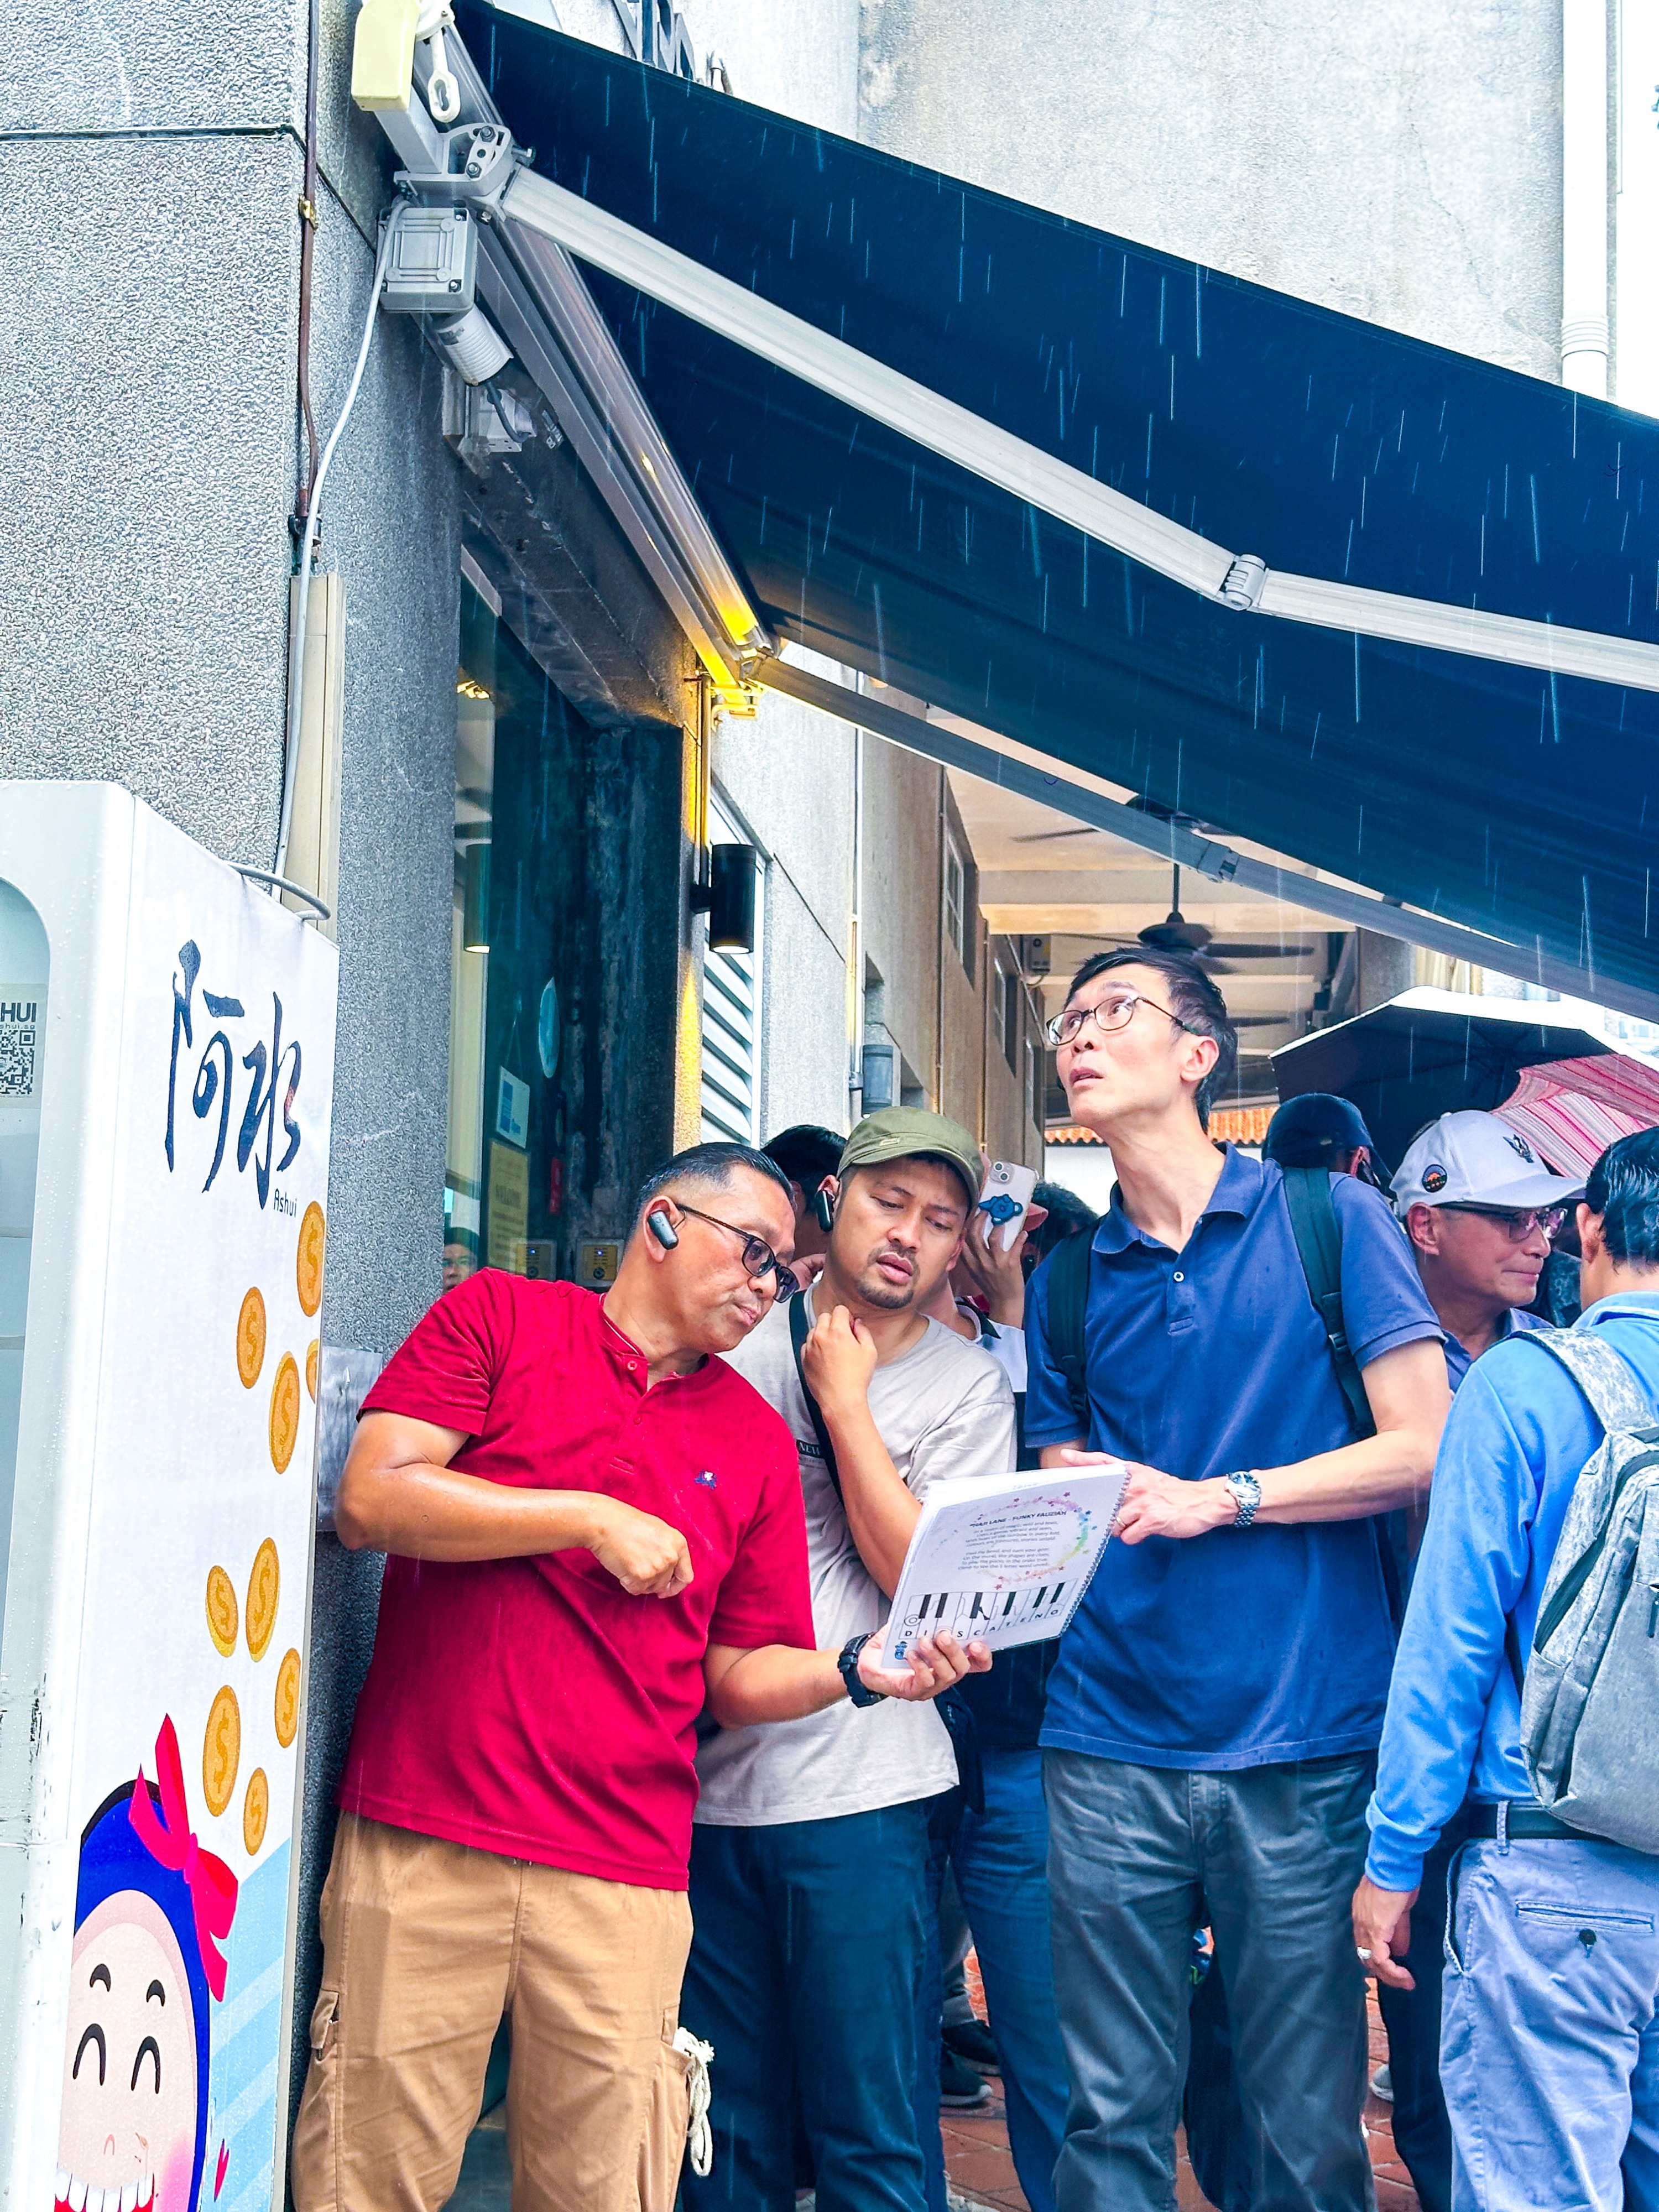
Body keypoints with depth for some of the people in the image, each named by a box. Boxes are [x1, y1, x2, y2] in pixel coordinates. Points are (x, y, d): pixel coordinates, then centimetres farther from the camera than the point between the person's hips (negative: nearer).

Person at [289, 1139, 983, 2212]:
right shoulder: (499, 1316, 6)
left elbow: (739, 1675, 16)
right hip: (423, 1839, -3)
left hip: (624, 1876, 3)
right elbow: (372, 1499, -7)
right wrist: (592, 1520, -8)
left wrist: (855, 1672, -4)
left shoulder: (760, 1442, 15)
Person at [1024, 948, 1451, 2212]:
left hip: (1303, 1743, -3)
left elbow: (1420, 1448, -2)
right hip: (1112, 1745, 3)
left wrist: (1218, 1498, -8)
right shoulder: (1068, 1282, 13)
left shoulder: (1332, 1220, 3)